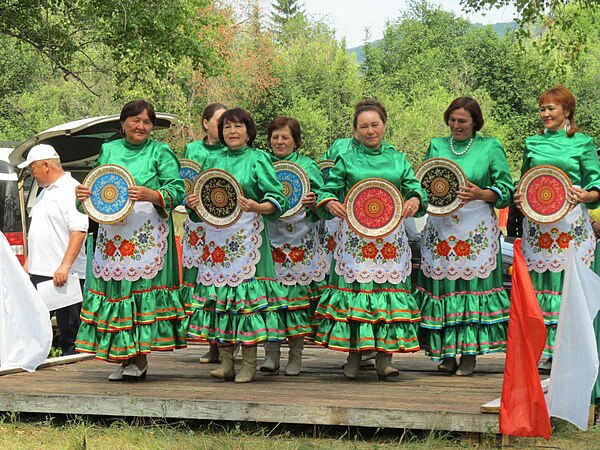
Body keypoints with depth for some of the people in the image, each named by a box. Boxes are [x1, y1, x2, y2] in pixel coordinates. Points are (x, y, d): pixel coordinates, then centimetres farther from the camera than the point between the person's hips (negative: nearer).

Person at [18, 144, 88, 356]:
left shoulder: (71, 190, -10)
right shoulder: (45, 192, 20)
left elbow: (79, 230, -20)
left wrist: (65, 266, -26)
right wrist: (29, 263, 22)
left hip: (64, 275, -9)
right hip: (39, 274, 9)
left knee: (69, 329, -3)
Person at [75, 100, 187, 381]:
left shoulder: (160, 152, 6)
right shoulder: (108, 150, 18)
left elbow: (176, 191, -4)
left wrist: (149, 194, -21)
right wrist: (84, 193, -1)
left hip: (148, 237, -4)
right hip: (112, 236, 4)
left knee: (144, 287, -9)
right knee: (114, 288, 0)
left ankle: (139, 359, -6)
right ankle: (124, 357, 6)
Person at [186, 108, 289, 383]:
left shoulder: (257, 159, 2)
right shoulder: (217, 161, 17)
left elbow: (278, 200, -4)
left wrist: (257, 207, -23)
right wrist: (195, 202, 1)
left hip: (246, 236, -5)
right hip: (216, 236, 5)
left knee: (246, 290, -8)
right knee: (218, 294, 2)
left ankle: (249, 365, -2)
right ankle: (225, 362, 8)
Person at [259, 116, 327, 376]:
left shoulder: (307, 166, 6)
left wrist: (313, 203, -17)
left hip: (300, 245, -2)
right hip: (270, 242, 2)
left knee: (298, 295, -2)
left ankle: (296, 356, 4)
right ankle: (271, 354, 0)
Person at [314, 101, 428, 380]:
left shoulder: (398, 160, 14)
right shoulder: (346, 161, 8)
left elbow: (415, 189, 9)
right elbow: (327, 190, 6)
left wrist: (415, 200, -14)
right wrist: (330, 203, -17)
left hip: (391, 239, 1)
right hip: (354, 236, -1)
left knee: (388, 288, -3)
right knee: (354, 288, -3)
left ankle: (384, 358, -1)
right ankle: (353, 355, 6)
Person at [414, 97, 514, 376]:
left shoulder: (491, 147, 4)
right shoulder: (436, 146, 13)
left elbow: (505, 190, 2)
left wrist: (480, 194, -16)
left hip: (476, 232, -3)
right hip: (440, 230, 3)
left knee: (473, 287, -5)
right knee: (442, 288, 0)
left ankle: (469, 354, 0)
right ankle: (447, 353, 8)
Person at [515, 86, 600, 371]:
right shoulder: (533, 143, 14)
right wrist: (518, 196, 1)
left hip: (570, 223, -3)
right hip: (537, 223, 3)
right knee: (541, 281, 1)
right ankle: (545, 351, 5)